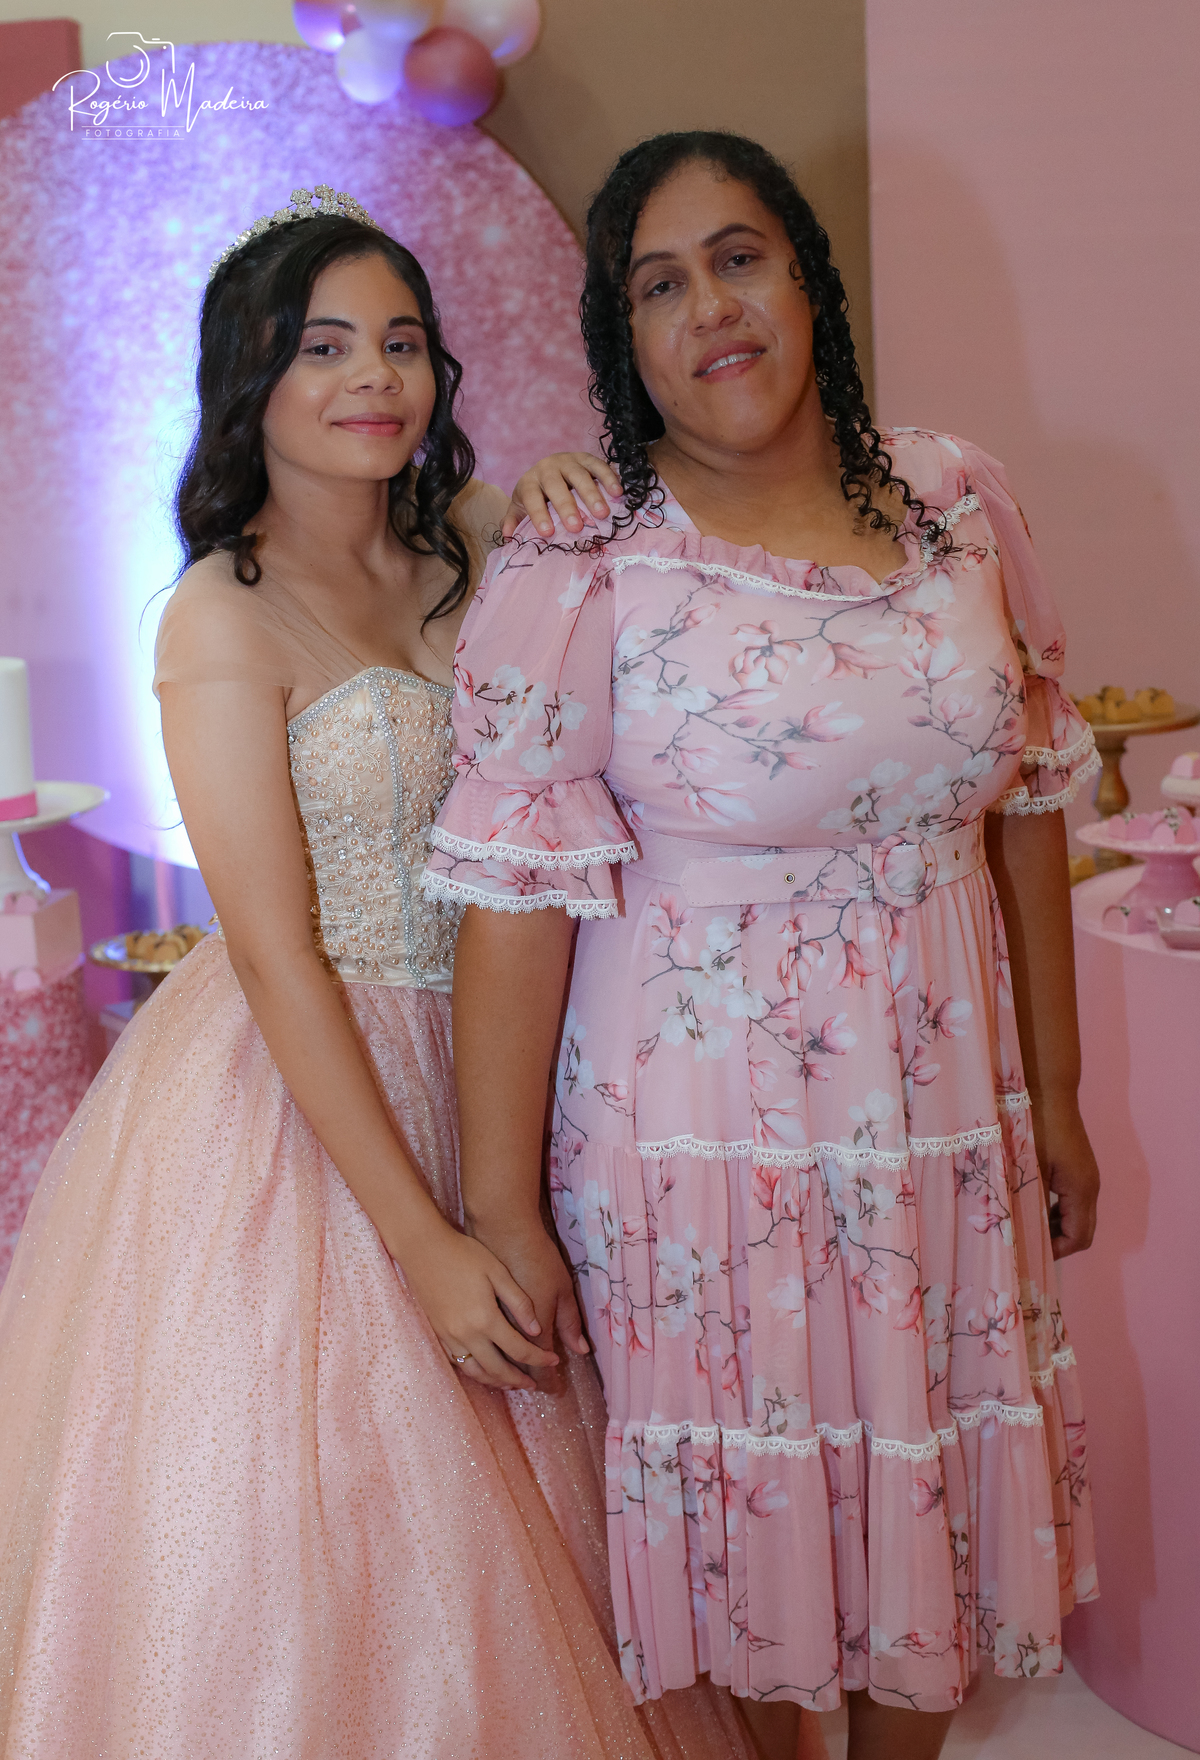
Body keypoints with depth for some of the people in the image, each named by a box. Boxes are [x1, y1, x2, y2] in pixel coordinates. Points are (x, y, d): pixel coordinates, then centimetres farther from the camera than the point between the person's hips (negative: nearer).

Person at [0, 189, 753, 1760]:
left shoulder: (465, 547, 4)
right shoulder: (223, 617, -13)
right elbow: (278, 957, -17)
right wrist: (425, 1243, -19)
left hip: (469, 1080, 6)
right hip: (284, 1103, -6)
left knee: (488, 1526, 18)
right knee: (300, 1548, 6)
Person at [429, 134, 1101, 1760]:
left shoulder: (956, 503, 1)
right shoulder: (576, 572, -13)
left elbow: (1026, 804, 7)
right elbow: (519, 896, -14)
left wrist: (1056, 1098, 10)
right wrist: (498, 1211, -12)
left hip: (942, 1107, 4)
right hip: (701, 1121, -4)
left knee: (935, 1469, 18)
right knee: (745, 1486, 12)